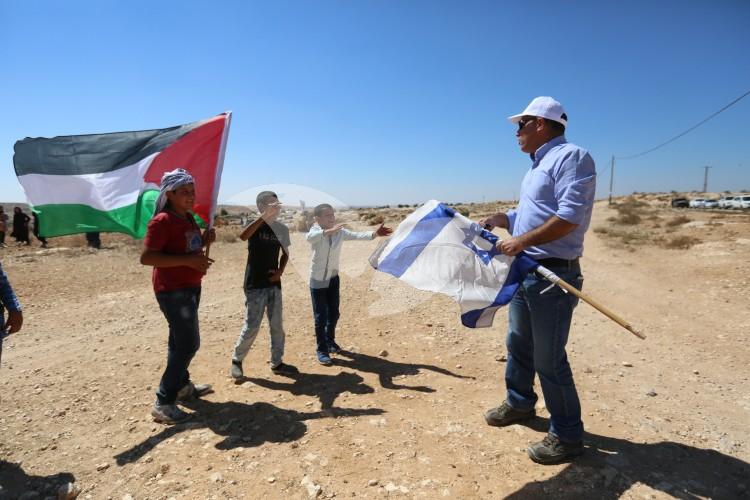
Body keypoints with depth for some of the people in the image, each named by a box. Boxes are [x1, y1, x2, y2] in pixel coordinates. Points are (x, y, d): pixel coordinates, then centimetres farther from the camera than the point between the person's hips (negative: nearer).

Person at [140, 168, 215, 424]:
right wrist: (188, 260, -29)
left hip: (190, 287, 10)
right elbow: (146, 257, -25)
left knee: (180, 340, 20)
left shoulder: (189, 218, 10)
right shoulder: (162, 221, -18)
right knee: (188, 343, -9)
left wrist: (204, 240, 1)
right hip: (172, 290, -9)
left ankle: (183, 386, 36)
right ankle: (163, 403, 1)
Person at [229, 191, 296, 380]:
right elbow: (242, 236, -33)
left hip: (274, 284, 5)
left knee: (277, 325, 10)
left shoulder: (282, 229, 6)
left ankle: (277, 363, 24)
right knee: (251, 326, -3)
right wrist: (264, 216, -37)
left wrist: (280, 271, 2)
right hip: (255, 285, -5)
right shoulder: (256, 226, -8)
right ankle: (236, 361, 19)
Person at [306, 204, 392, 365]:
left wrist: (374, 233, -37)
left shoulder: (340, 231, -5)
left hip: (333, 278, 5)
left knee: (333, 313, 15)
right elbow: (310, 237, -41)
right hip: (318, 280, -4)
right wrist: (329, 231, -58)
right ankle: (322, 350, 13)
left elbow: (356, 235, -20)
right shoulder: (315, 231, -17)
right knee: (320, 316, -1)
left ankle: (330, 340, 39)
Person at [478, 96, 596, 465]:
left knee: (549, 357, -3)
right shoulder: (537, 167, 17)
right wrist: (495, 220, 10)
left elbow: (570, 217, -23)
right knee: (518, 344, 21)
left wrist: (521, 241, -23)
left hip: (553, 274, -10)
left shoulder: (571, 157, -13)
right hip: (524, 271, 10)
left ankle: (567, 435, 14)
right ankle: (520, 402, 41)